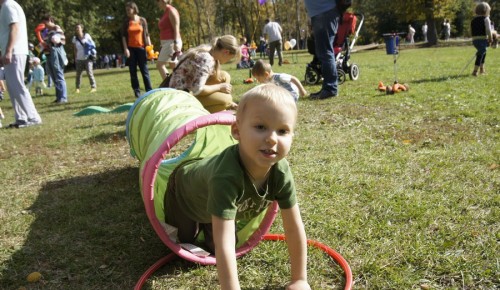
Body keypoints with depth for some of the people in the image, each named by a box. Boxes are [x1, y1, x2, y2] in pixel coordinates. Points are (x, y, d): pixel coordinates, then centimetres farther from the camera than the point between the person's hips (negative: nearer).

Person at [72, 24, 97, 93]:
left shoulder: (87, 36, -1)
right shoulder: (75, 38, 4)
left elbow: (93, 44, 6)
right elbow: (75, 49, 8)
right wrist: (75, 58, 4)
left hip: (88, 58, -2)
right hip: (79, 59, 3)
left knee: (89, 72, -9)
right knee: (78, 74, 5)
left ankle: (93, 87, -5)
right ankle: (77, 88, 13)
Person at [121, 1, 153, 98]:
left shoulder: (142, 20, 3)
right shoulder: (126, 21, 5)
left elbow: (146, 34, 5)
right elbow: (123, 36, 3)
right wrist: (125, 49, -7)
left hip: (141, 48, -1)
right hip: (130, 48, 1)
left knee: (144, 70, 0)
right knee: (133, 71, 2)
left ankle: (149, 91, 2)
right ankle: (137, 91, 7)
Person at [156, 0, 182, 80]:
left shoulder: (171, 11, -10)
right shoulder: (166, 12, 17)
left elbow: (176, 28, -18)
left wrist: (176, 43, -25)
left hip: (171, 42, -10)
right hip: (167, 43, 10)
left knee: (160, 65, -11)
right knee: (173, 66, 9)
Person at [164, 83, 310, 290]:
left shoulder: (281, 172, -32)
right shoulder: (226, 176, -50)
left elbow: (294, 227, -23)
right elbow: (224, 244, -52)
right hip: (185, 191, -4)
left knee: (212, 247, 15)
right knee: (184, 241, 16)